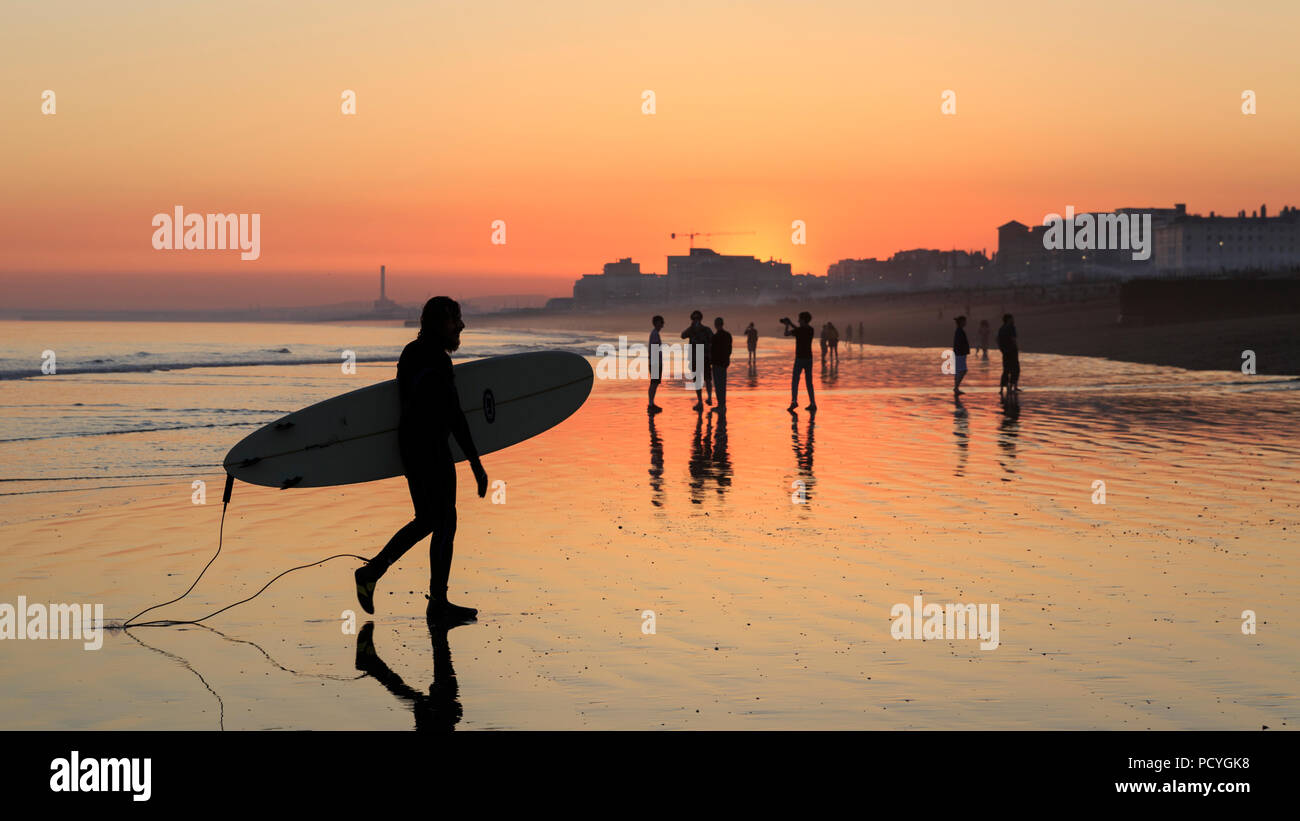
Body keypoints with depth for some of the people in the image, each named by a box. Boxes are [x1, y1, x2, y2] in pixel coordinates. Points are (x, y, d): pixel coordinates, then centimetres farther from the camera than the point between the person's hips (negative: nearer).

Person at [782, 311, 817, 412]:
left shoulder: (799, 330, -13)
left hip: (800, 358, -6)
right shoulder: (811, 330, 8)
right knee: (809, 382, 10)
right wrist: (791, 324, 30)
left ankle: (794, 401, -20)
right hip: (809, 358, 6)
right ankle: (812, 403, 6)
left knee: (795, 381, -4)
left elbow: (786, 334, -1)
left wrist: (787, 325, 16)